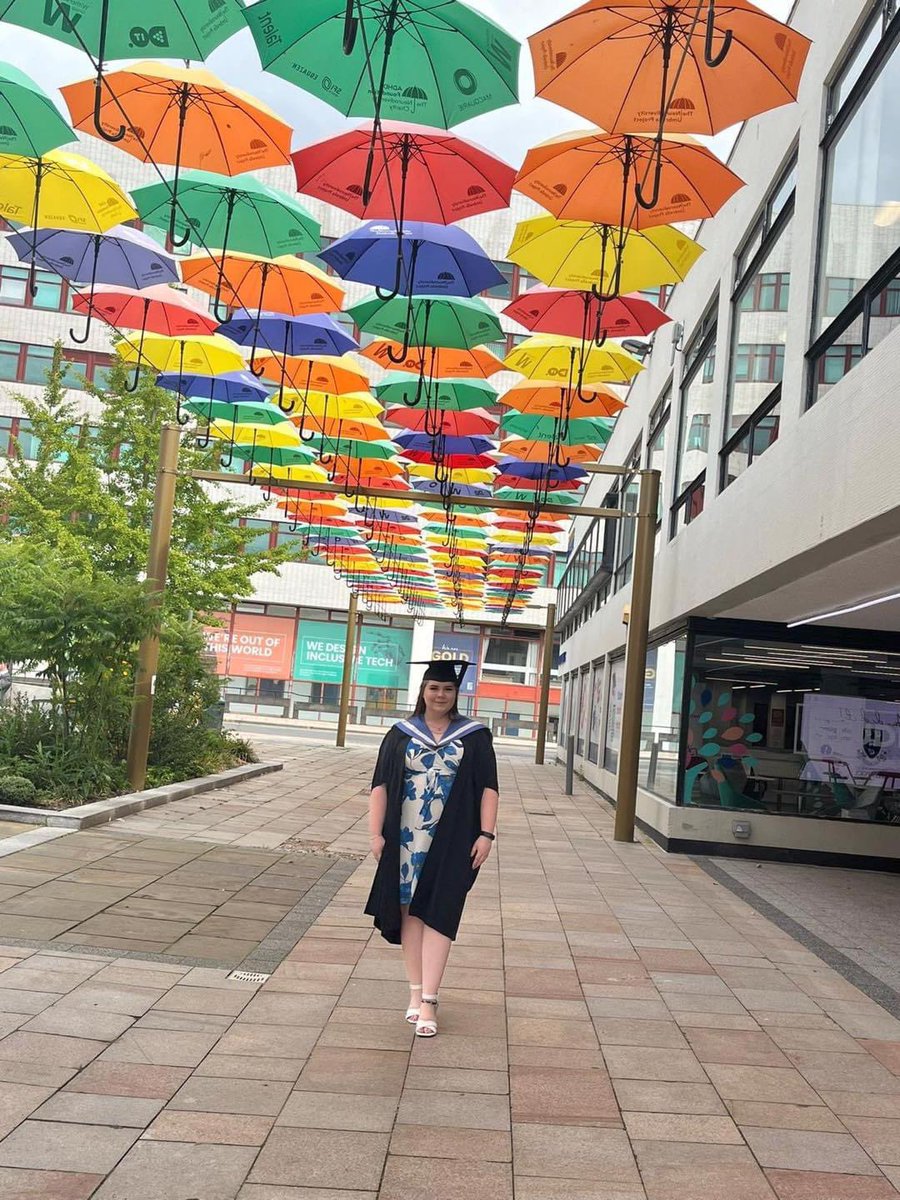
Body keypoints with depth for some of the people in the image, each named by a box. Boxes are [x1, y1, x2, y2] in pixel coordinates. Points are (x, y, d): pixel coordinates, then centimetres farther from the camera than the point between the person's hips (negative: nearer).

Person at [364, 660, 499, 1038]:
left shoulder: (475, 736, 3)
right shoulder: (401, 735, 4)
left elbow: (488, 787, 1)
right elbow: (380, 785, 2)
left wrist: (486, 834, -8)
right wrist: (376, 833, -5)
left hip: (451, 842, -2)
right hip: (406, 838, 2)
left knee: (437, 915, -4)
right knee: (410, 911, 7)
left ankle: (428, 1000, -3)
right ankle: (416, 991, 17)